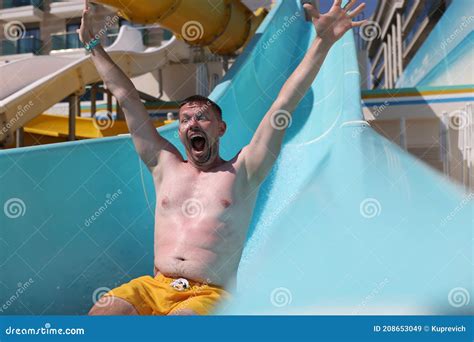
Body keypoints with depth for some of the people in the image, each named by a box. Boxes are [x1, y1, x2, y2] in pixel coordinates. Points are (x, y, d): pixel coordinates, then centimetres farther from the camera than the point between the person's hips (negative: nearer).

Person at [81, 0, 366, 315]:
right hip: (154, 287, 3)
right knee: (101, 313, -24)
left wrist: (323, 42, -1)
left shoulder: (242, 171, 10)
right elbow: (127, 98, 21)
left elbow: (284, 104, 3)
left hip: (209, 296, -3)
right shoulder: (166, 166, 18)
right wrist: (93, 45, 28)